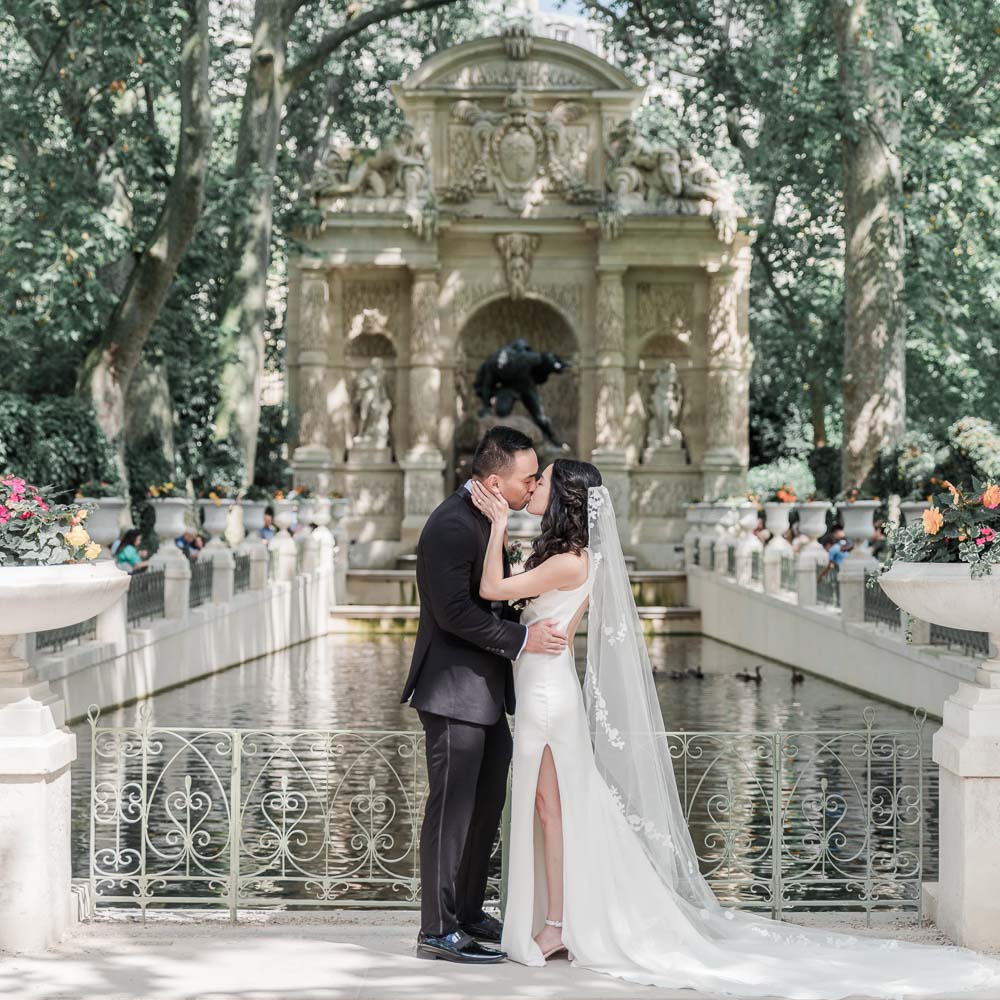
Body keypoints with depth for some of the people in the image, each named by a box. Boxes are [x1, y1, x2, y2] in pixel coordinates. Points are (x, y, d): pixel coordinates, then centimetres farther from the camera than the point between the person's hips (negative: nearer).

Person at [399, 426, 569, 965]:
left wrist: (535, 622, 12)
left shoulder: (483, 519, 12)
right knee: (451, 809, -3)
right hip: (455, 690, -10)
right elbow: (454, 611, -24)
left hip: (485, 690, 10)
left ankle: (467, 912, 28)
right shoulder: (452, 526, -20)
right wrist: (522, 638, -20)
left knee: (487, 803, 17)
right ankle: (438, 930, 5)